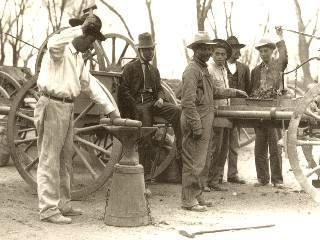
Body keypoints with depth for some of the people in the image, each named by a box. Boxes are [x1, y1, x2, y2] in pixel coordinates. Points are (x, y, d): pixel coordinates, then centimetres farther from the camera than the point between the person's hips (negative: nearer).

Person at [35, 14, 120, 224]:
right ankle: (48, 209, -1)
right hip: (52, 106, -9)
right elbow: (53, 43, -36)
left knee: (65, 160, 14)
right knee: (50, 160, -5)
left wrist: (111, 109, 14)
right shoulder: (59, 50, -10)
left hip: (68, 108, 9)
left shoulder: (78, 59, 16)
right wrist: (82, 28, -35)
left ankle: (63, 204, 24)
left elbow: (91, 84, 18)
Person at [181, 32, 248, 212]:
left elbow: (214, 92, 31)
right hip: (196, 121, -10)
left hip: (205, 122, 10)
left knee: (200, 161, 15)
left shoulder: (204, 69, 18)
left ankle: (197, 196, 23)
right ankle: (189, 200, -1)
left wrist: (234, 92, 28)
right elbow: (188, 102, -21)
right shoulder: (192, 70, -14)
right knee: (193, 162, -6)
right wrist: (196, 126, -23)